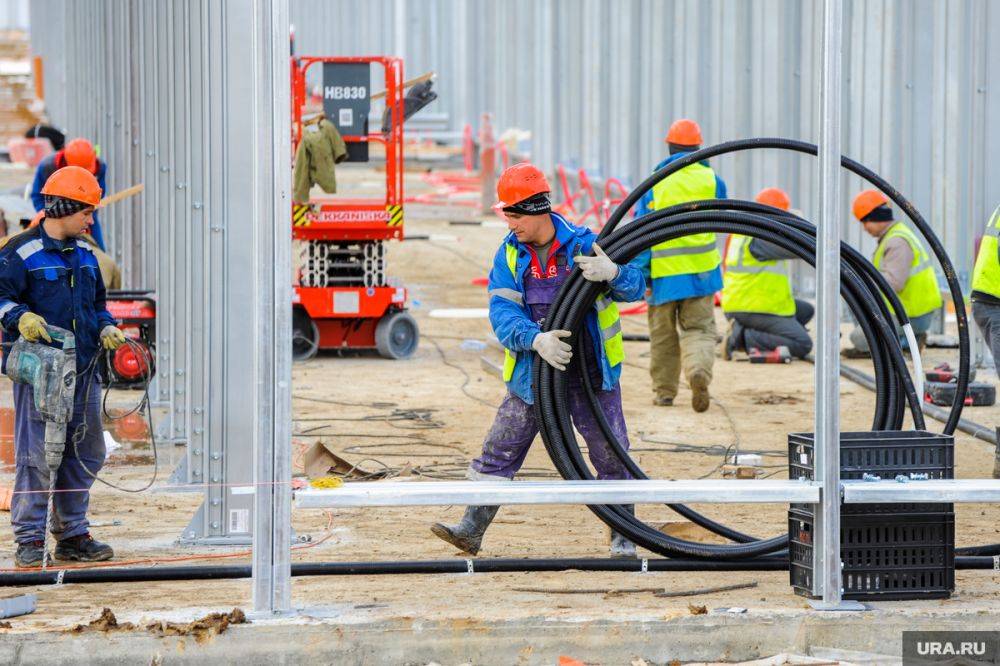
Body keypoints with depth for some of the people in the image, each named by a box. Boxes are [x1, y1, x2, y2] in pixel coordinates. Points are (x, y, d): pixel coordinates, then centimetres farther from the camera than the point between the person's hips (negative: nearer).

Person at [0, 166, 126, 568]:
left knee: (86, 453, 10)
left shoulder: (83, 254, 16)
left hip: (82, 369, 7)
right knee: (36, 455, -7)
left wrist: (106, 328, 6)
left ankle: (72, 535, 20)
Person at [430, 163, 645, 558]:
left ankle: (623, 537, 17)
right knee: (498, 453, 0)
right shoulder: (510, 254, -1)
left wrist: (612, 272, -35)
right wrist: (536, 339, -33)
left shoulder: (584, 245, -7)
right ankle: (471, 529, 6)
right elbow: (502, 312, -13)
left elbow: (635, 289, -10)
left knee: (611, 456, 2)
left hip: (591, 376, -2)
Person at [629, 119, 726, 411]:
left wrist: (640, 273, -5)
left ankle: (664, 390, 17)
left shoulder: (654, 183, -4)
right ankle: (699, 369, -24)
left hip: (663, 272, -1)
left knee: (663, 334, 13)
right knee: (699, 328, 4)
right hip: (701, 268, 1)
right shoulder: (712, 180, 1)